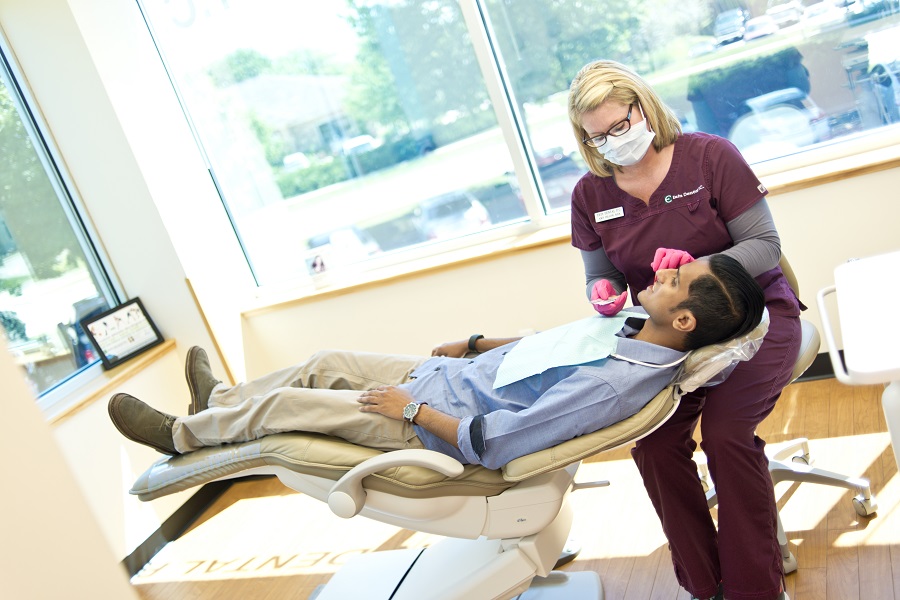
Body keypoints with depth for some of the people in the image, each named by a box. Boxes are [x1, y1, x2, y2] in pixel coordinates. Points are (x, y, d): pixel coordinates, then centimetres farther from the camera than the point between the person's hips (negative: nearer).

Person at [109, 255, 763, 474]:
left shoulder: (612, 384, -34)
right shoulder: (629, 325, -6)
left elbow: (490, 444, -31)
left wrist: (412, 407, -19)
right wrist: (474, 346, 14)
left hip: (436, 425, -8)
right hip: (450, 374, 8)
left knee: (283, 403, 0)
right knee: (328, 362, 18)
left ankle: (182, 435, 30)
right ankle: (221, 399, 44)